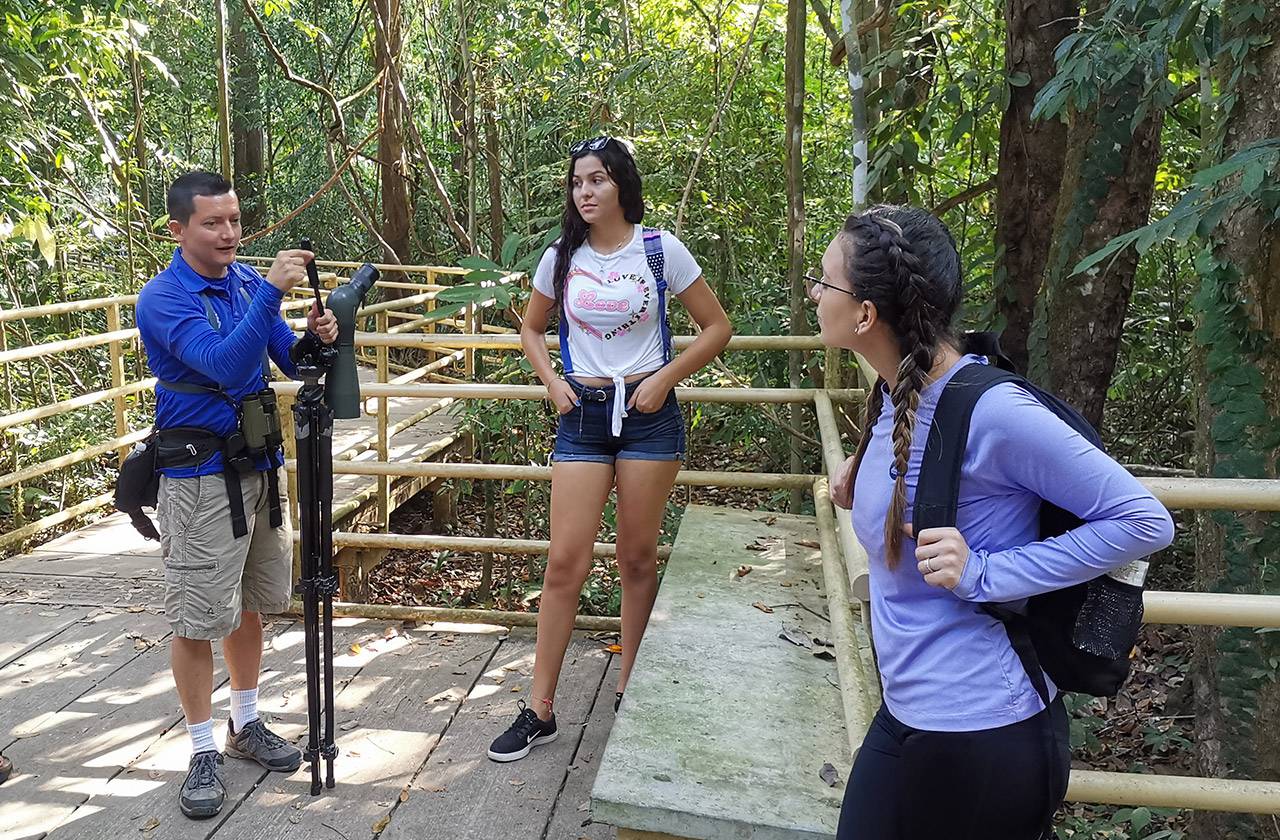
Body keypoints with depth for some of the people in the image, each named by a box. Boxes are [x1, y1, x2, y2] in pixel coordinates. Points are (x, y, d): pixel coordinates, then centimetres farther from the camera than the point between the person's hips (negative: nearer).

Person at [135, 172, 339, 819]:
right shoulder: (162, 298, -14)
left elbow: (293, 362, 7)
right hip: (199, 477, -6)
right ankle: (203, 752, 14)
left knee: (250, 604, 16)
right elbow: (225, 363, -30)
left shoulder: (248, 280, 5)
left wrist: (315, 337, -15)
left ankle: (246, 724, 31)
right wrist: (272, 291, -37)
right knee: (197, 619, -1)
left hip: (260, 464, 6)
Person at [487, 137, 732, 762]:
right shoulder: (561, 258, 5)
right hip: (582, 415, 2)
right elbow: (531, 328, 19)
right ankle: (540, 711, 8)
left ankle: (631, 692, 23)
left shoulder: (660, 249, -3)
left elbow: (717, 327, 1)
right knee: (565, 562, -2)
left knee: (637, 559, 6)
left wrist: (664, 379, -9)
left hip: (647, 413, -2)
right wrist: (552, 382, 2)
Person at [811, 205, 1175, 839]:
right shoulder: (897, 395, 0)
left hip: (982, 732, -8)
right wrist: (867, 467, 1)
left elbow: (1145, 522, -17)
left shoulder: (990, 411, -24)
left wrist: (983, 574, -23)